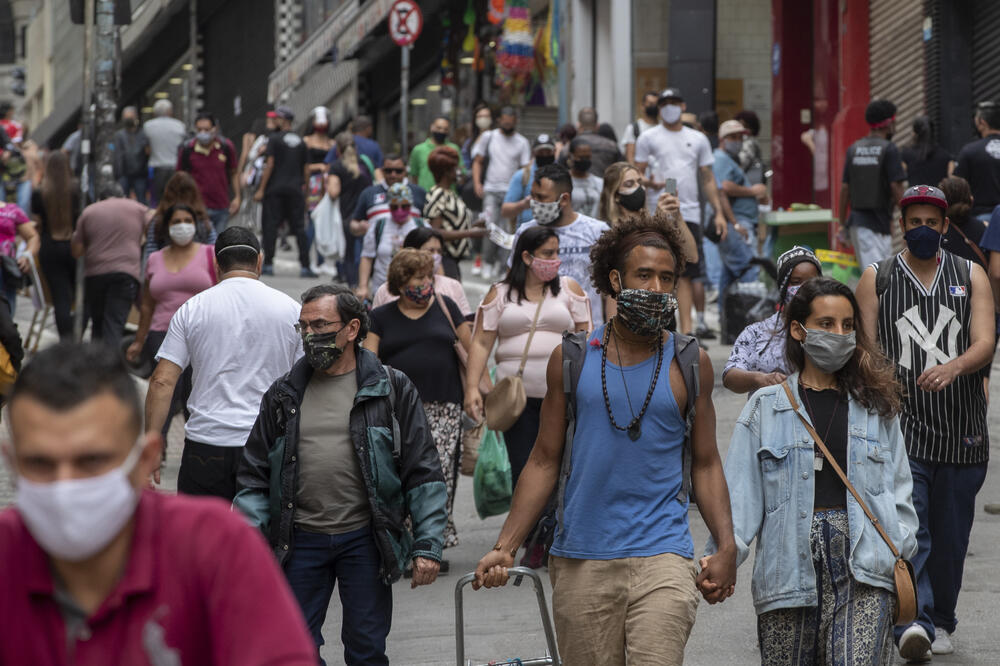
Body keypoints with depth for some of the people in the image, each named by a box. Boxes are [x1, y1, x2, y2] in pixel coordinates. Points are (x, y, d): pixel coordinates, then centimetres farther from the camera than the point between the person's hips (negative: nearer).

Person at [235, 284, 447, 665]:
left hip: (365, 538, -2)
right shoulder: (284, 394, 9)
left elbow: (423, 473, 1)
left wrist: (427, 545, -5)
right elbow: (254, 476, 12)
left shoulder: (392, 389, 2)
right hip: (300, 541, 2)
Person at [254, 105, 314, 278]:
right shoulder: (300, 141, 11)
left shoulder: (275, 139, -4)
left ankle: (268, 264, -3)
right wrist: (303, 186, 22)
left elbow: (270, 164, -9)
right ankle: (304, 266, -2)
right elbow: (305, 168, 13)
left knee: (270, 225, 1)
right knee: (299, 227, 3)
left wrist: (261, 189, -8)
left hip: (275, 188, -4)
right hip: (295, 189, 4)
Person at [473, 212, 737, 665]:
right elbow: (544, 461, 10)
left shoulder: (690, 364, 7)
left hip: (662, 558, -1)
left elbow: (705, 463, 11)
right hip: (581, 561, 1)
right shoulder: (571, 360, 7)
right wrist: (505, 547, 2)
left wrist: (726, 546, -3)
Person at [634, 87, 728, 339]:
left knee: (686, 274, -1)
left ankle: (687, 329, -1)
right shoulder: (648, 138, 7)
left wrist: (719, 212, 10)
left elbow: (708, 179, 18)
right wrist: (651, 183, -17)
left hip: (689, 212, 3)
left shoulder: (698, 139, 16)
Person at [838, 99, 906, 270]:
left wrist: (842, 224, 16)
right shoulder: (889, 149, -8)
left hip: (858, 219, 6)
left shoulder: (853, 149, 9)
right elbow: (897, 190, -13)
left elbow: (845, 189, 10)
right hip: (880, 222, -6)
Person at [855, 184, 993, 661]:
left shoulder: (971, 277, 9)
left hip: (962, 429, 2)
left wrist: (953, 367, -25)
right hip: (901, 426, -2)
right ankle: (913, 622, -26)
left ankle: (941, 621, 26)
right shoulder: (877, 279, 7)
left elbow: (985, 343, -4)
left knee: (951, 538, 9)